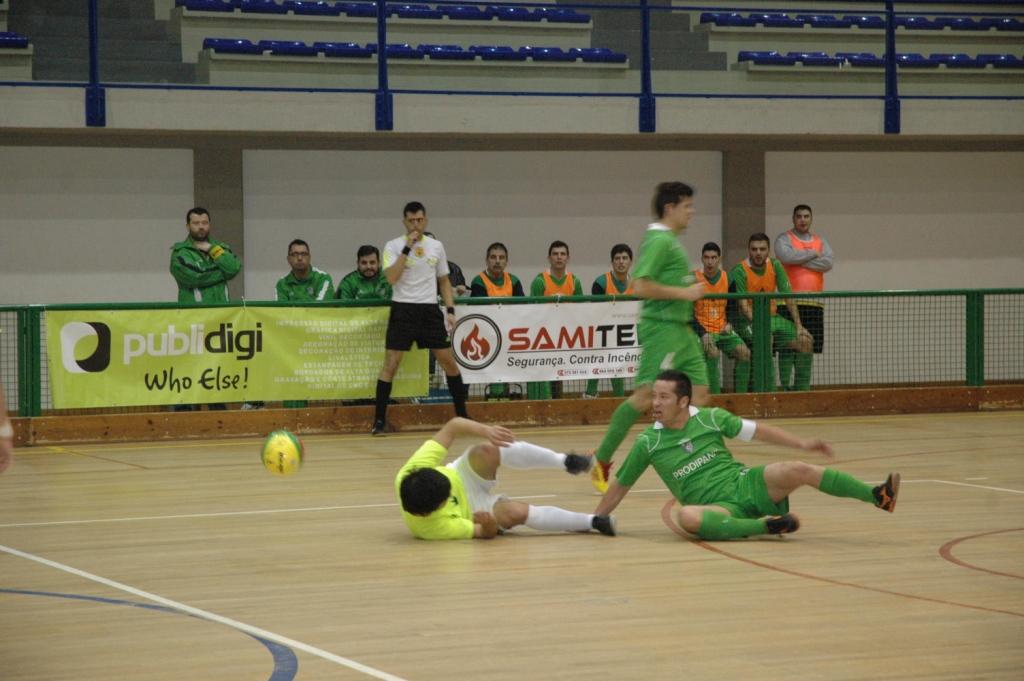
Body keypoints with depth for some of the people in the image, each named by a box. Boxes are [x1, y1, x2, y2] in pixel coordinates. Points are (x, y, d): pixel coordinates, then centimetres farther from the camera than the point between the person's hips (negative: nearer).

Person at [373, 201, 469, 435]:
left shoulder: (436, 246, 9)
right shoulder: (393, 246, -2)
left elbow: (444, 281, 16)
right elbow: (391, 278, -16)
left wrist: (450, 309, 5)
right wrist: (407, 248, -17)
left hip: (430, 310, 3)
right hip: (403, 309, -3)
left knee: (449, 361, 4)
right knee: (391, 364, -8)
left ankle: (462, 415, 17)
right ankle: (379, 421, -3)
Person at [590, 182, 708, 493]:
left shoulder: (671, 241, 17)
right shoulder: (659, 240, -13)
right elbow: (641, 287, -22)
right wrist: (684, 293, -17)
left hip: (680, 329, 10)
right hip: (661, 328, -10)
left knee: (699, 392, 4)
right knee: (645, 397, -11)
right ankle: (601, 462, -2)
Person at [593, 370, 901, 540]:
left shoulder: (711, 419, 3)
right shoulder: (648, 443, 0)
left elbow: (757, 431, 9)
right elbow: (619, 486, 9)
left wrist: (801, 443, 3)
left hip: (746, 483, 2)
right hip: (717, 507, -2)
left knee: (797, 470, -23)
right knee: (686, 516, -38)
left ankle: (878, 496, -21)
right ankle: (765, 526, -36)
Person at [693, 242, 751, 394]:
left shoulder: (728, 278, 5)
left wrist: (729, 324, -5)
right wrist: (703, 334, -19)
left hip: (723, 330, 4)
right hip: (703, 331, -4)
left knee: (744, 352, -19)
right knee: (712, 352, -33)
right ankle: (714, 397, -26)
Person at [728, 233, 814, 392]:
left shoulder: (775, 266, 2)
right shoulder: (740, 271, -13)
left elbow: (788, 296, 0)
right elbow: (744, 306, -20)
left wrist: (798, 325, -7)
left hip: (772, 317, 6)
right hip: (748, 321, -6)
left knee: (806, 341, -6)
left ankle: (802, 390, 3)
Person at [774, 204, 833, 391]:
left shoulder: (820, 241, 17)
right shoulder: (784, 239, 4)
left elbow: (827, 263, -1)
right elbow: (787, 256, -17)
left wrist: (799, 260, -6)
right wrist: (812, 254, -5)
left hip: (814, 304, 5)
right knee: (787, 348, -8)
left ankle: (803, 388, 11)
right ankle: (785, 387, -5)